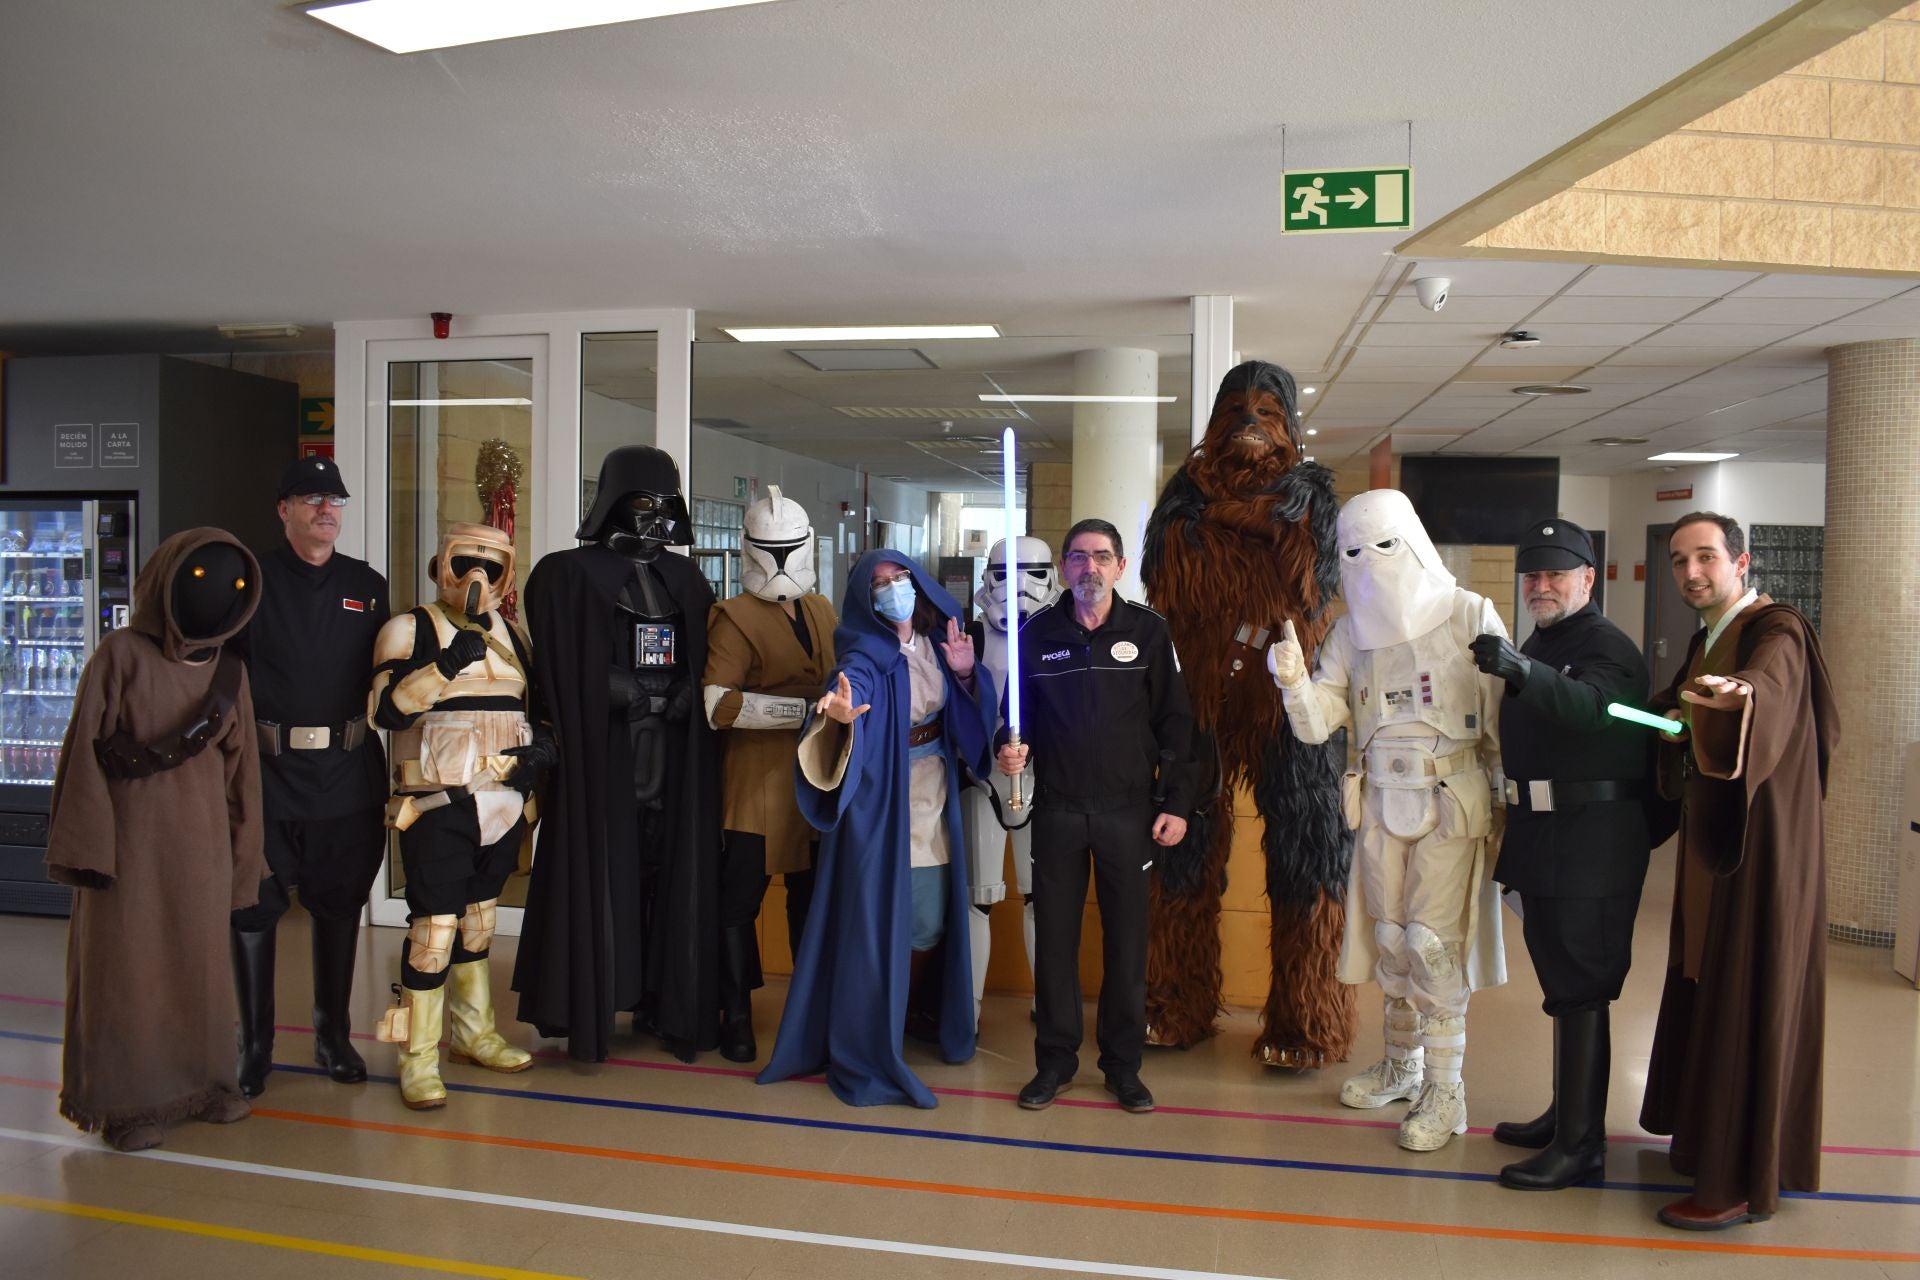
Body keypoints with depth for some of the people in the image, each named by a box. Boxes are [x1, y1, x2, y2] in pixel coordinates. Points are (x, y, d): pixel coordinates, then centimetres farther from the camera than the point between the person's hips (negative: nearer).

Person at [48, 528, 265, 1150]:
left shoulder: (230, 671, 7)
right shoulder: (122, 654, -5)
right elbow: (86, 753, -7)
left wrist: (242, 857, 9)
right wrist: (87, 844, -13)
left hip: (200, 840, 4)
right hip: (130, 836, -4)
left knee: (201, 960, 11)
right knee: (127, 964, 3)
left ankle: (200, 1080, 25)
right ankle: (128, 1100, 15)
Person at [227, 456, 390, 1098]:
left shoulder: (367, 585, 10)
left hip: (348, 774, 3)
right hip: (267, 771, -2)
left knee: (338, 906, 11)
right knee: (254, 909, 4)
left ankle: (334, 1035, 24)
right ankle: (254, 1047, 17)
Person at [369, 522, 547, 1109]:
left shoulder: (511, 634, 14)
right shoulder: (410, 628, -4)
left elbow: (533, 706, 22)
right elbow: (385, 709, -17)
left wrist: (541, 747, 2)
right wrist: (447, 664, -29)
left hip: (503, 802, 6)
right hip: (437, 804, -6)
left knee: (479, 919, 16)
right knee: (434, 925, -7)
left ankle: (474, 1033, 28)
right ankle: (418, 1057, 3)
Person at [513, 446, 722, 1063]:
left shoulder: (688, 580, 15)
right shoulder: (568, 575, 1)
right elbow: (553, 670, -4)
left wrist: (684, 694, 1)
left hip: (676, 759, 4)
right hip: (601, 756, -4)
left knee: (673, 877, 5)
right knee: (600, 877, -3)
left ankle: (667, 1002, 14)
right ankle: (592, 1005, 9)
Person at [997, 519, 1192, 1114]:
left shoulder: (1148, 631, 0)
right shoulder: (1038, 632, 3)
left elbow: (1174, 721, 1)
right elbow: (1020, 711, 11)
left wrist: (1174, 803, -4)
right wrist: (1013, 748, -11)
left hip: (1129, 812, -1)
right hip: (1057, 811, 1)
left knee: (1127, 941, 6)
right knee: (1054, 937, 7)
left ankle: (1123, 1062, 21)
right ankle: (1056, 1059, 22)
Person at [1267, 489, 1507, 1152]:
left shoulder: (1470, 615, -7)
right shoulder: (1352, 630, 5)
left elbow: (1504, 717, -5)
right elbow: (1318, 724, -2)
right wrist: (1293, 682, -21)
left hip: (1452, 802, -4)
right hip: (1381, 801, 5)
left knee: (1432, 941, -4)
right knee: (1389, 936, 13)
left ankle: (1445, 1091, 10)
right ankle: (1402, 1064, 32)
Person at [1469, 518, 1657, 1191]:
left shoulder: (1609, 647, -11)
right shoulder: (1538, 647, 17)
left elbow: (1592, 707, -34)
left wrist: (1521, 671, -49)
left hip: (1591, 844, -9)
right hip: (1543, 834, 9)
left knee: (1579, 989, -5)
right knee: (1563, 981, 17)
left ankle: (1580, 1143, 2)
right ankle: (1567, 1114, 30)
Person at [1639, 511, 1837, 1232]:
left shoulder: (1776, 632, -15)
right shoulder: (1704, 643, 12)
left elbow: (1769, 682, -40)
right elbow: (1671, 713, 26)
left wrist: (1739, 690, -60)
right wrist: (1672, 715, 5)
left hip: (1761, 853, -9)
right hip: (1713, 846, 9)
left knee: (1746, 1005, -2)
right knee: (1706, 993, 17)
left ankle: (1741, 1184, 9)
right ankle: (1711, 1141, 32)